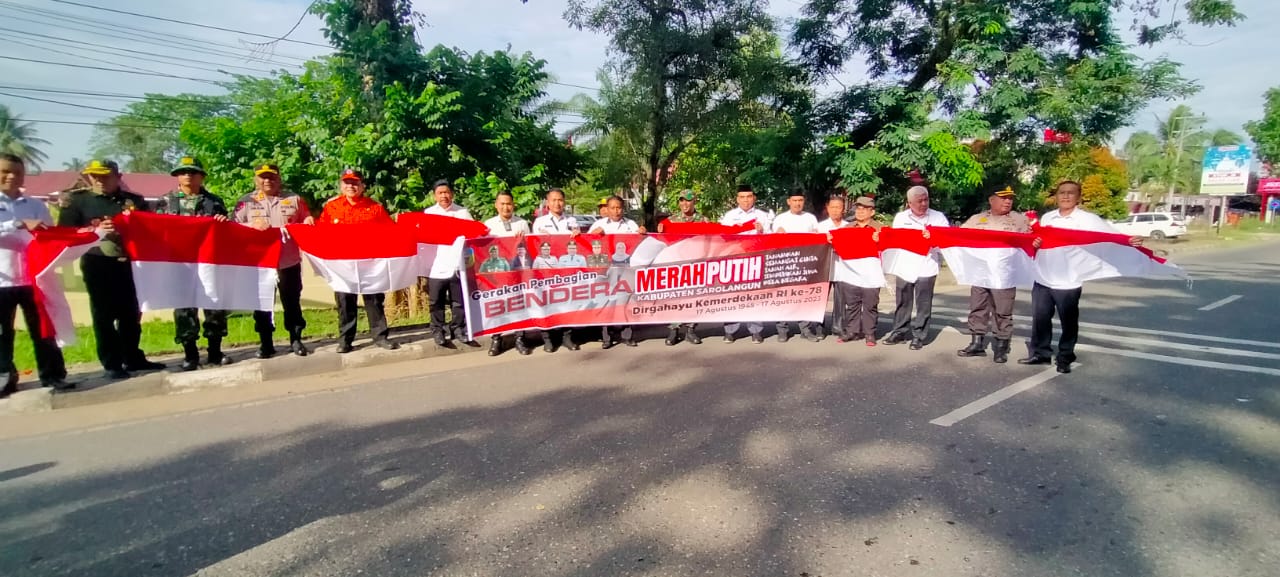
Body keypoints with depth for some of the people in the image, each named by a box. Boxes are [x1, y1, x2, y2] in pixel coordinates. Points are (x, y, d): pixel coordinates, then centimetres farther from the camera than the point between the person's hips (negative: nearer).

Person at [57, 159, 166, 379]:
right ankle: (112, 364, 7)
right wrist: (95, 231, -15)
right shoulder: (78, 202, 6)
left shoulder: (135, 200, 10)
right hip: (97, 265, -2)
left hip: (130, 263, 2)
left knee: (131, 313, 9)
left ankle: (133, 358, 19)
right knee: (103, 316, 2)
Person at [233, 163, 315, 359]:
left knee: (292, 301, 6)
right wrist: (252, 225, -17)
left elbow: (307, 223, 14)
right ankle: (266, 343, 16)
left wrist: (308, 222, -9)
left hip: (289, 260, 0)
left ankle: (296, 340, 15)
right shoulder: (246, 201, 6)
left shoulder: (294, 199, 8)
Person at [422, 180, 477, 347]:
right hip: (436, 266, 0)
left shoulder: (463, 212, 8)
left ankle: (459, 330, 18)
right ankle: (438, 332, 15)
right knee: (437, 302, 6)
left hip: (457, 264, 0)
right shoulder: (428, 213, 8)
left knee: (459, 301, 7)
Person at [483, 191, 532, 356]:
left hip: (519, 269, -1)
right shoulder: (488, 224, 11)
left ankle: (520, 338, 9)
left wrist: (528, 269, -7)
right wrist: (485, 268, -6)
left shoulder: (522, 223, 8)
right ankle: (496, 339, 11)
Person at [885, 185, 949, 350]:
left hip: (927, 266, -2)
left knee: (923, 304, 2)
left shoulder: (938, 217, 3)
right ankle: (899, 332, 19)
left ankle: (918, 336, 11)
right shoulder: (900, 217, 9)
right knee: (903, 301, 8)